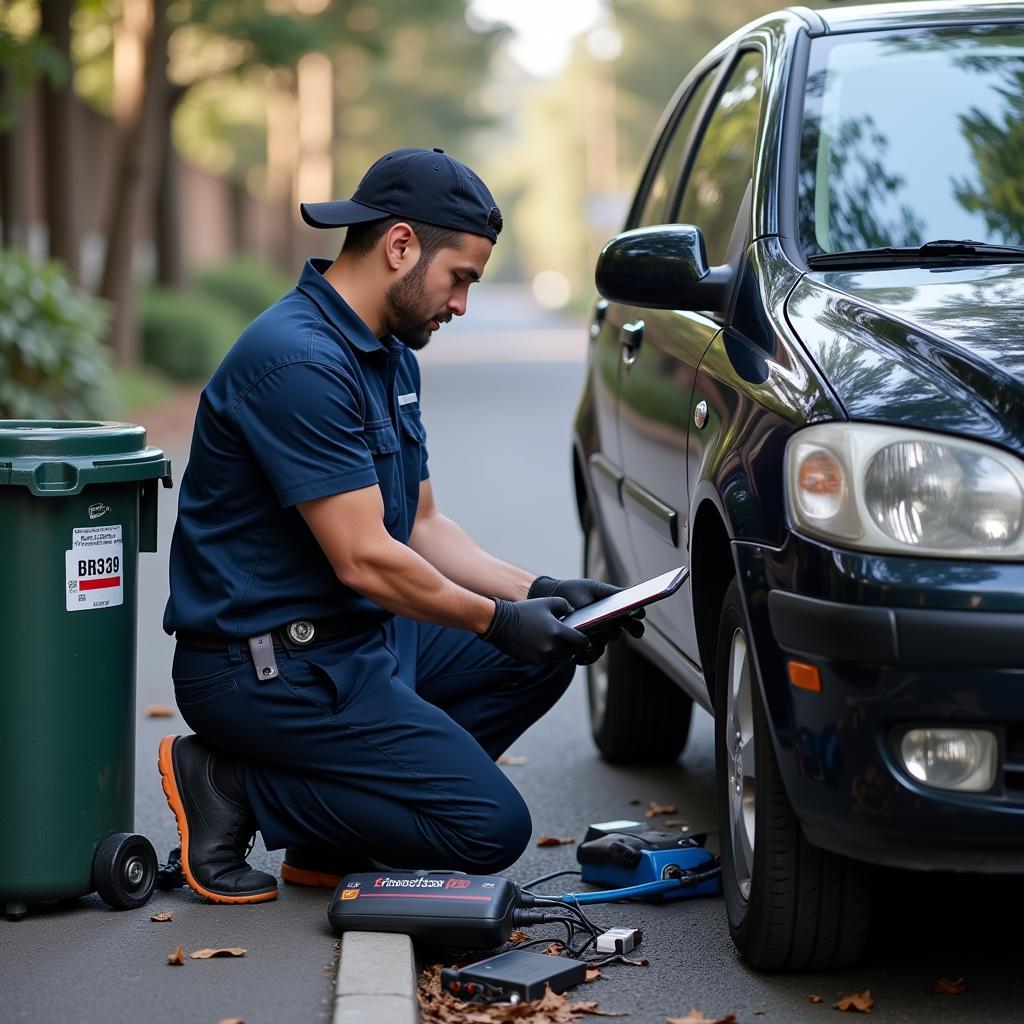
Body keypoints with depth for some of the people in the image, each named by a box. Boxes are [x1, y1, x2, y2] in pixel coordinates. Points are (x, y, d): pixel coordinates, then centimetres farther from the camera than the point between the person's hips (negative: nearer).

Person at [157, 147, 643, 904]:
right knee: (490, 828, -13)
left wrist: (537, 592, 3)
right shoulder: (298, 361, -22)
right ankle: (236, 788, -4)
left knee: (541, 659, 11)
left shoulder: (393, 358, 12)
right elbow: (364, 559, -23)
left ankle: (326, 830, 7)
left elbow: (423, 526, 16)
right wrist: (500, 620, -13)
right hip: (269, 665, -10)